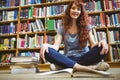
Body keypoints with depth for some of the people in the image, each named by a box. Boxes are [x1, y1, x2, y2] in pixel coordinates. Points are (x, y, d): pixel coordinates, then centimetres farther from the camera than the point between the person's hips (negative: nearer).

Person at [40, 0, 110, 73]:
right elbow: (56, 46, -2)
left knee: (101, 48, -27)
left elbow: (93, 44, 2)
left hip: (84, 58, 0)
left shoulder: (86, 27, 10)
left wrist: (101, 42, -23)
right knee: (48, 52, -28)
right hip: (68, 59, 1)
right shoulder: (62, 29, 10)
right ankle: (89, 67, -35)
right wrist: (46, 45, -26)